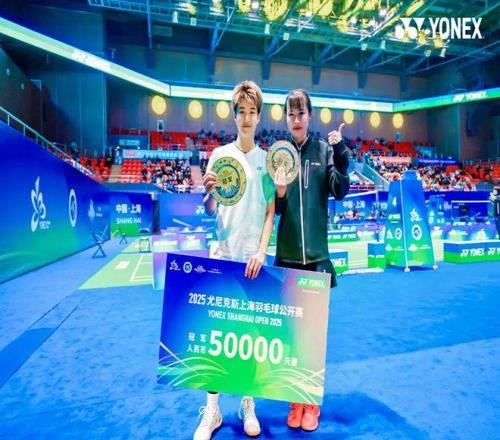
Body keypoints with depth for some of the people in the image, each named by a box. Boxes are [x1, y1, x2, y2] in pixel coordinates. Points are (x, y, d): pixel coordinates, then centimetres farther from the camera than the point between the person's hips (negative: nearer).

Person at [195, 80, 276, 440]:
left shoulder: (267, 160, 6)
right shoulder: (220, 155, 6)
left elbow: (270, 212, 3)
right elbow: (209, 210, 4)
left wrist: (261, 252, -8)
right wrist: (208, 192, -17)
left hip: (253, 258, 0)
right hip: (222, 254, 0)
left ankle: (248, 404, 26)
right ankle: (212, 410, 19)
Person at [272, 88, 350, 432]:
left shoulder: (324, 150, 3)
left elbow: (341, 191, -7)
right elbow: (274, 208, 4)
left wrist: (341, 156, -20)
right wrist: (279, 192, -17)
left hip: (317, 253, -1)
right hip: (287, 253, 1)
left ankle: (312, 401, 27)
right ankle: (296, 399, 28)